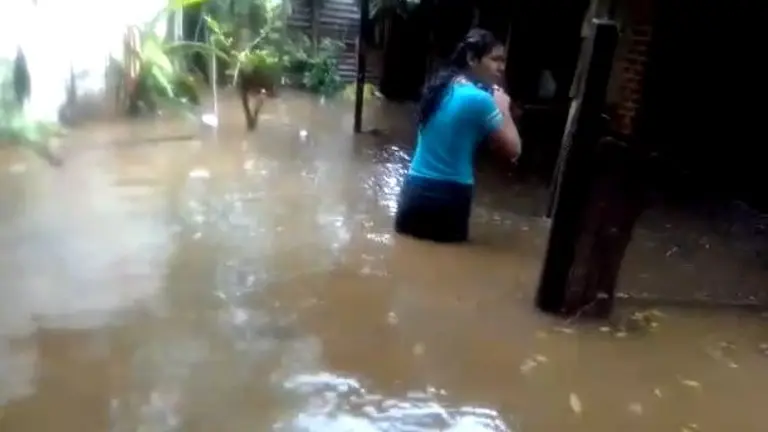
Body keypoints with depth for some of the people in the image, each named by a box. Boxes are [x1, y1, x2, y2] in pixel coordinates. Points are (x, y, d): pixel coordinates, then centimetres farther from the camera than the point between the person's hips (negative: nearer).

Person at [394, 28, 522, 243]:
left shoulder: (442, 85, 9)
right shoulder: (479, 99, -14)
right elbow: (513, 149, -10)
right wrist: (503, 109, 3)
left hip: (415, 188, 7)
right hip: (449, 194, -7)